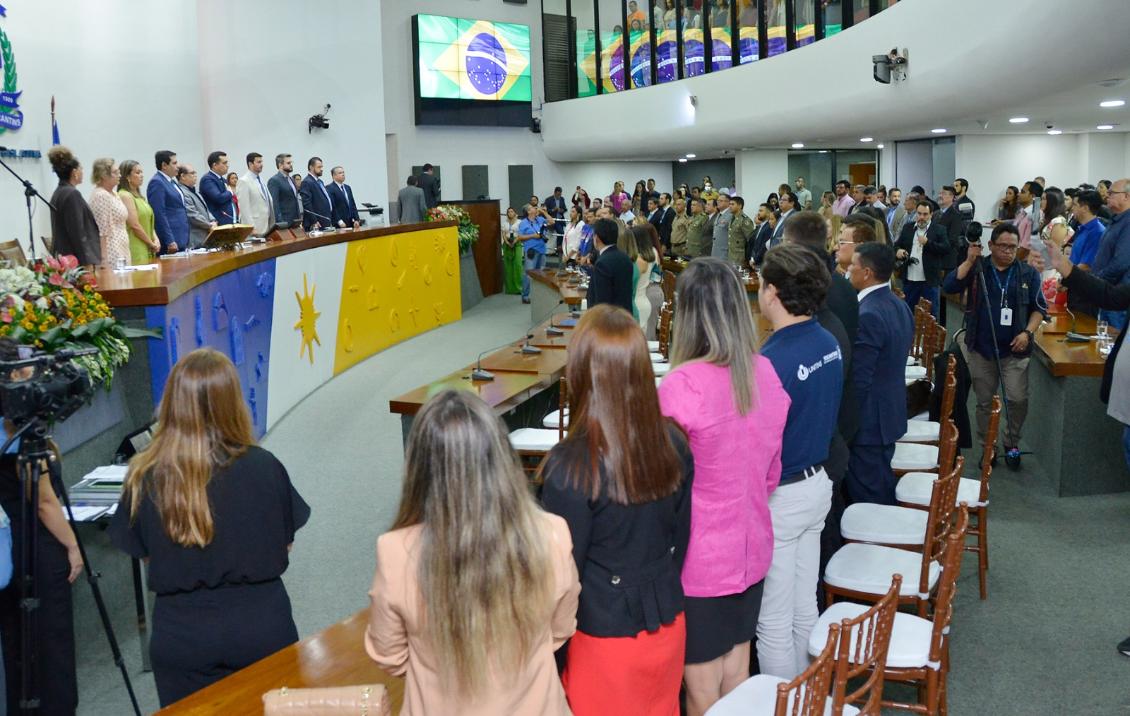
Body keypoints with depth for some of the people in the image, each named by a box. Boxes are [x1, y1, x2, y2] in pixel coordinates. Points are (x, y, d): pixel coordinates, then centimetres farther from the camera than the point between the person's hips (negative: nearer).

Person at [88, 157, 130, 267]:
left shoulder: (112, 193, 15)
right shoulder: (101, 196, -13)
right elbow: (102, 231, -17)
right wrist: (104, 259, -20)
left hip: (120, 252, 9)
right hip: (111, 254, -9)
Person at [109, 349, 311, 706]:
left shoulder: (145, 477, -14)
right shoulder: (263, 467, -15)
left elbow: (142, 554, 0)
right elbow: (285, 545, 0)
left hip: (182, 637, 0)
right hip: (262, 627, 0)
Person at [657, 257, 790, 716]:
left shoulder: (682, 385, -24)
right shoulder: (766, 373, -4)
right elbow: (770, 472, 7)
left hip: (697, 556, -6)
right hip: (750, 548, 6)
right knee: (736, 670, 22)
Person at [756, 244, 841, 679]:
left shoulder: (772, 361, -27)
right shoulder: (829, 344, 0)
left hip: (779, 497, -9)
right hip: (818, 483, 9)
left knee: (773, 623, 8)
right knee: (805, 610, 22)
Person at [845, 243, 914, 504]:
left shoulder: (868, 316, -24)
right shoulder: (900, 306, 6)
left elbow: (858, 381, -23)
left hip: (869, 420, -9)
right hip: (891, 412, 9)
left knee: (867, 497, 2)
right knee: (883, 488, 21)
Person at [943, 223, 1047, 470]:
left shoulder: (1028, 273, 4)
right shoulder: (976, 269, 1)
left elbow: (1039, 308, 7)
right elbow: (949, 286, -15)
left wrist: (1028, 332, -7)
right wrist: (969, 260, -19)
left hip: (1014, 350, 0)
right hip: (981, 349, 0)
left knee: (1018, 399, -8)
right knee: (984, 401, 11)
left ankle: (1011, 443, 15)